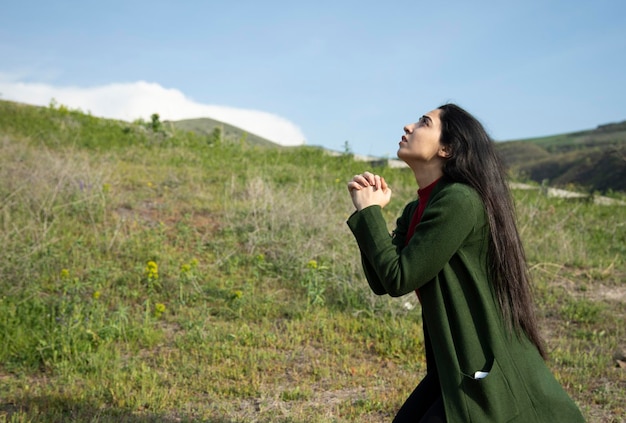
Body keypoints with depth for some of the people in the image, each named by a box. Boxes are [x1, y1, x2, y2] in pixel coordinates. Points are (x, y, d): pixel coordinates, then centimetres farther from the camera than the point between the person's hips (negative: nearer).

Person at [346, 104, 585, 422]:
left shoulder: (460, 201, -21)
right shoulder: (416, 210, 8)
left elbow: (399, 279, -21)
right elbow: (382, 283, 5)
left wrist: (369, 212, -10)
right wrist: (367, 211, -3)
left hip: (490, 373, -8)